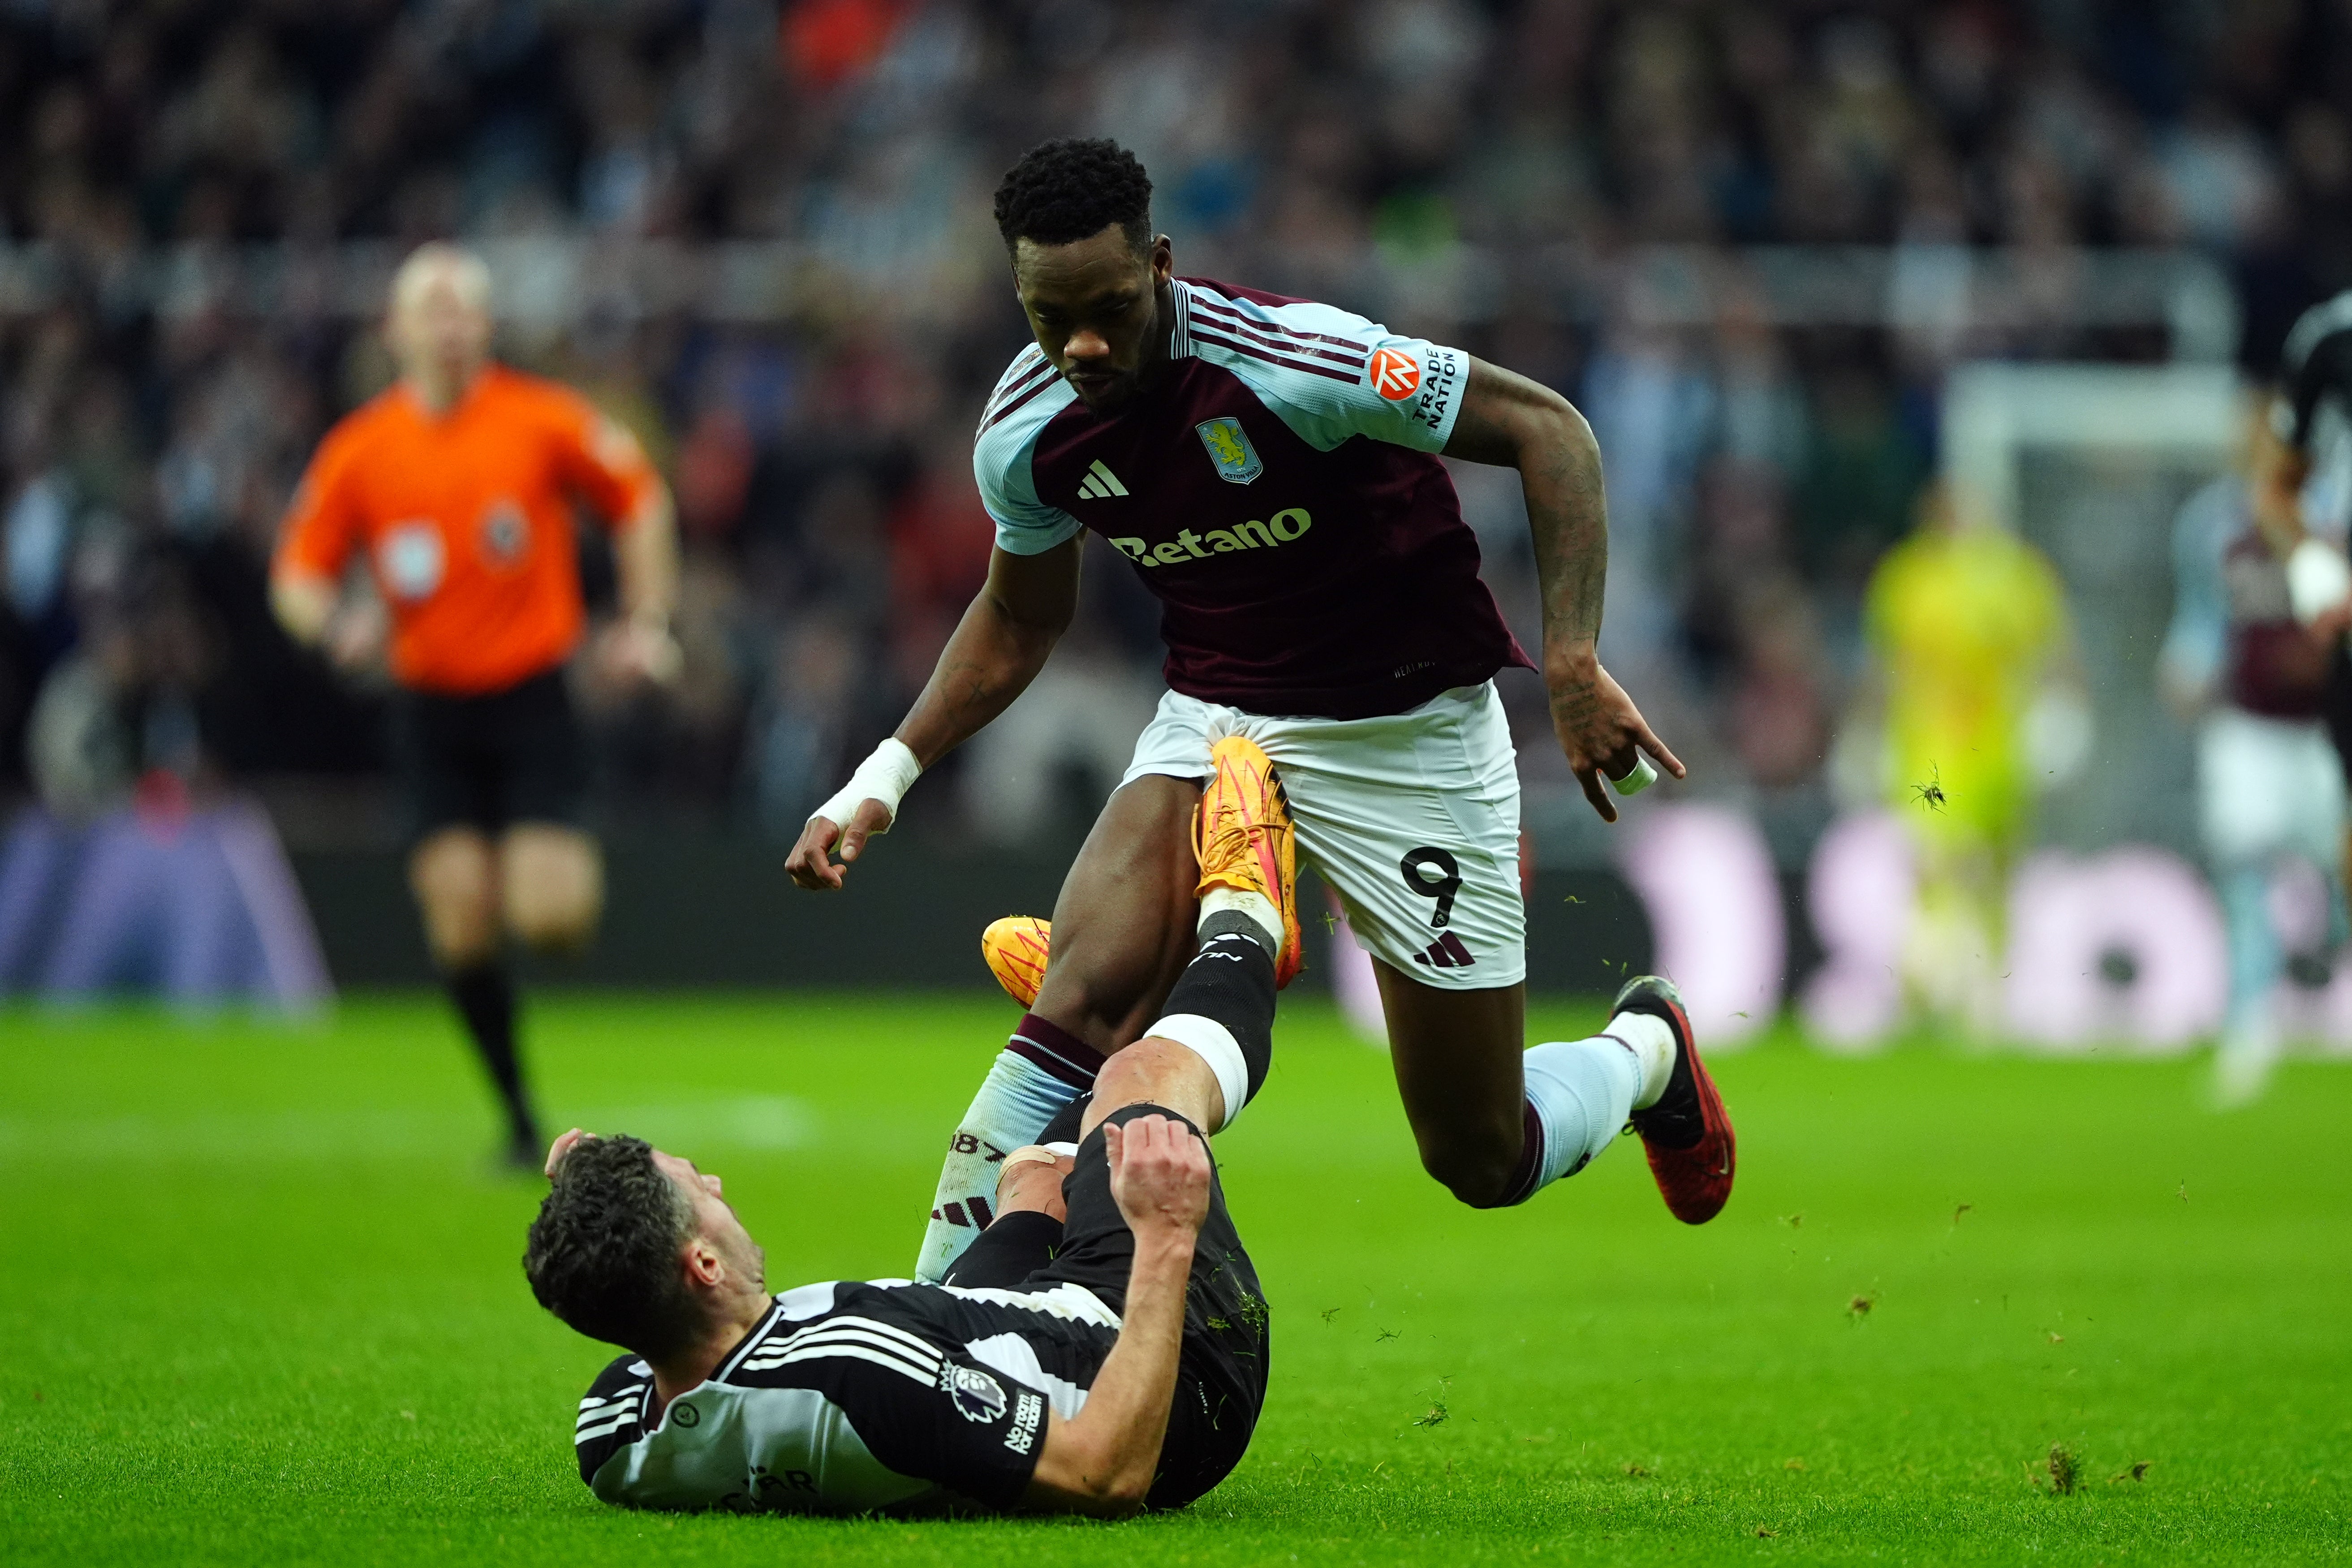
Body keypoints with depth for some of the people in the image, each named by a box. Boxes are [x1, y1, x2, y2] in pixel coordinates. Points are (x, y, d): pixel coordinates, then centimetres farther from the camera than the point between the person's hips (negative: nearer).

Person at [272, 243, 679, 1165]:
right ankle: (519, 1115, 7)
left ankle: (573, 868, 25)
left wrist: (647, 622, 3)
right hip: (433, 706, 2)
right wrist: (336, 625, -17)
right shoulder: (359, 450, -1)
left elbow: (640, 500, 9)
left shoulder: (545, 422, -5)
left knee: (549, 917, -15)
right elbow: (298, 575, 5)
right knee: (461, 911, -8)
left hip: (534, 698, -2)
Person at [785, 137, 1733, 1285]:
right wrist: (885, 779, 4)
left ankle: (1644, 1056, 38)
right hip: (1217, 717, 4)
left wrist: (1573, 663, -28)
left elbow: (1545, 427, -20)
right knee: (1087, 992, -26)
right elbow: (1019, 618, 12)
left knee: (1485, 1161, 3)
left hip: (1404, 735, -4)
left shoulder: (1288, 360, -27)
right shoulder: (1024, 433, -9)